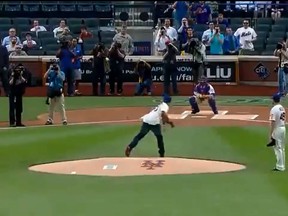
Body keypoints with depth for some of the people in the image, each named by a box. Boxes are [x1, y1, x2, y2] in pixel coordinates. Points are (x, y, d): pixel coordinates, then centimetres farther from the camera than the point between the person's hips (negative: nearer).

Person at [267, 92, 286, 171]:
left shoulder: (274, 109, -16)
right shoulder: (282, 108, 10)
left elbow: (273, 122, -20)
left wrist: (270, 134, -18)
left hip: (277, 129, -8)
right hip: (283, 128, 8)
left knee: (278, 148, -4)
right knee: (282, 148, 14)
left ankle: (280, 167, -3)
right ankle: (282, 166, 19)